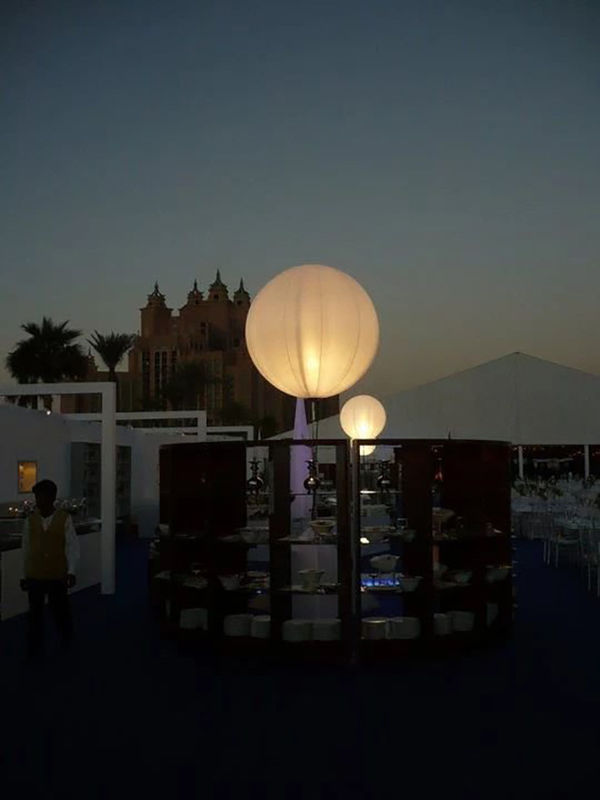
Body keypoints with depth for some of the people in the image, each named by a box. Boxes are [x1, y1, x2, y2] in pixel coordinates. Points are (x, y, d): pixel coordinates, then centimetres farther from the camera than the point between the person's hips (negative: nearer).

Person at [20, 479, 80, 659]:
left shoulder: (65, 519, -6)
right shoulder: (30, 521, 1)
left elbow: (72, 546, -9)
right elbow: (26, 550, 6)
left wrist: (71, 571, -17)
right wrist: (24, 575, 9)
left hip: (58, 575, -2)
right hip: (35, 576, 2)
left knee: (60, 610, 11)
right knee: (35, 613, 4)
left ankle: (66, 639, 37)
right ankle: (34, 650, 15)